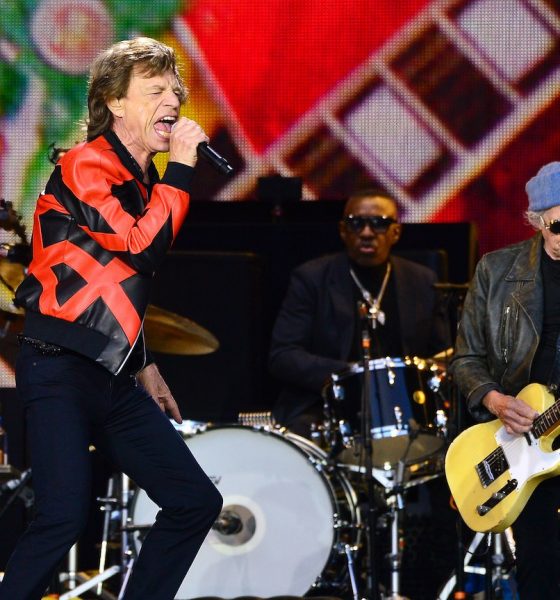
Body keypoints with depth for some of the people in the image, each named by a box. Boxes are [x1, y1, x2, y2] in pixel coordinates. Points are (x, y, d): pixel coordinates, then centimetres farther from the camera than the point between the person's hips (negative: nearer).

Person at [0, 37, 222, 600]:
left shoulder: (141, 182, 17)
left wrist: (143, 365, 23)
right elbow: (142, 247, -22)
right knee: (65, 514, -21)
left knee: (197, 501, 5)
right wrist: (180, 167, -14)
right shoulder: (85, 166, -9)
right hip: (60, 369, -9)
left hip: (113, 378, 9)